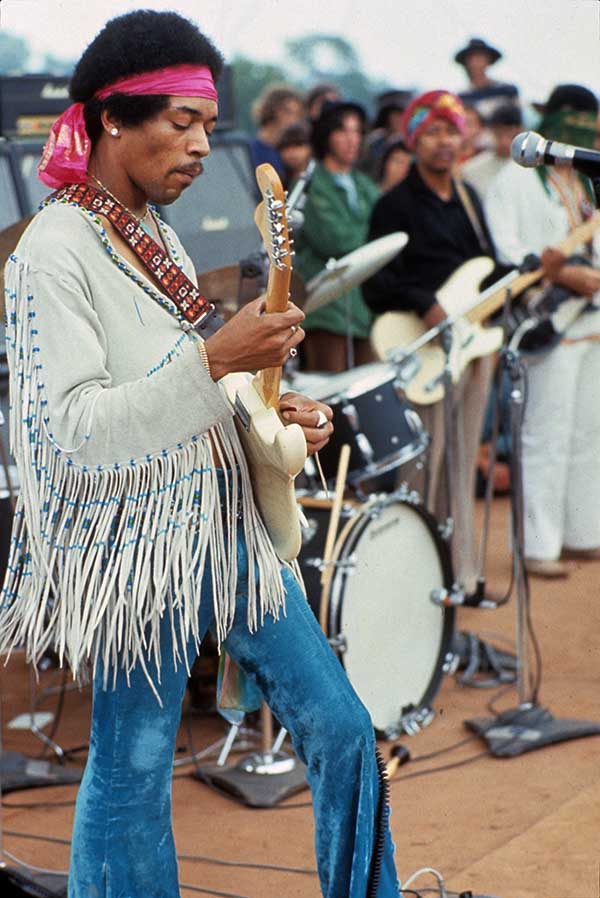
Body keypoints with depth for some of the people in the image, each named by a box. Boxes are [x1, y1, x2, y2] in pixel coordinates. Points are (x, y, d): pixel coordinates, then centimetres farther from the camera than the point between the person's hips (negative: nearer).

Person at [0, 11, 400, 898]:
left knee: (339, 729, 10)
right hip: (139, 539, -8)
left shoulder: (155, 232, 12)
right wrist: (214, 359, -27)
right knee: (134, 768, 3)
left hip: (221, 518, 8)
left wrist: (277, 413, 4)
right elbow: (75, 430, -21)